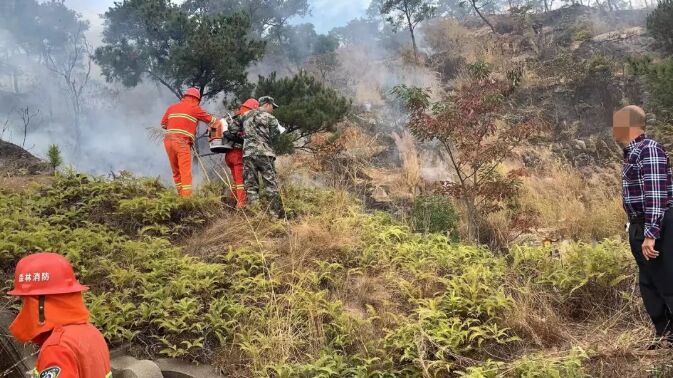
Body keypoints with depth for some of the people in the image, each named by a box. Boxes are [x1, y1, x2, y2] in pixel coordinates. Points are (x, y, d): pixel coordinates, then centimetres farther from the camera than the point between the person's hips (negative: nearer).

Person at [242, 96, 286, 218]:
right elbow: (279, 132, 10)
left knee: (251, 186, 4)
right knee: (271, 185, -2)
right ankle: (278, 215, -4)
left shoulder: (247, 117, 18)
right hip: (264, 153, -5)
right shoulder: (269, 117, 3)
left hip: (248, 153, 5)